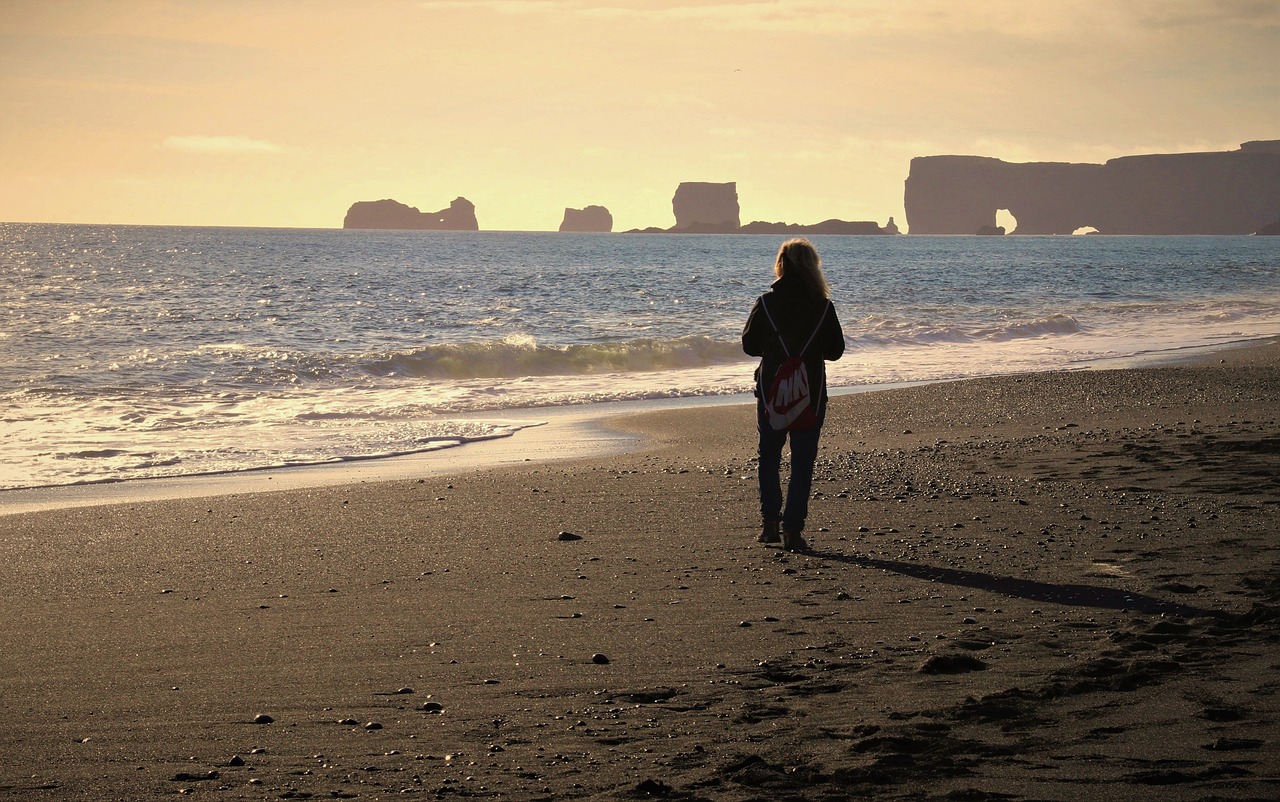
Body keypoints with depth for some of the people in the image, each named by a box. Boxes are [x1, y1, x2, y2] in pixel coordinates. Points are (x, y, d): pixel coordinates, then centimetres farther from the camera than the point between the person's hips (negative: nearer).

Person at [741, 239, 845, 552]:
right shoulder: (823, 306, -7)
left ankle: (770, 524, 13)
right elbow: (835, 350, 1)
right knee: (803, 461, 4)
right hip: (811, 393, -1)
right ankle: (792, 529, -1)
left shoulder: (766, 303, -7)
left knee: (769, 457, 16)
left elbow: (750, 345, 1)